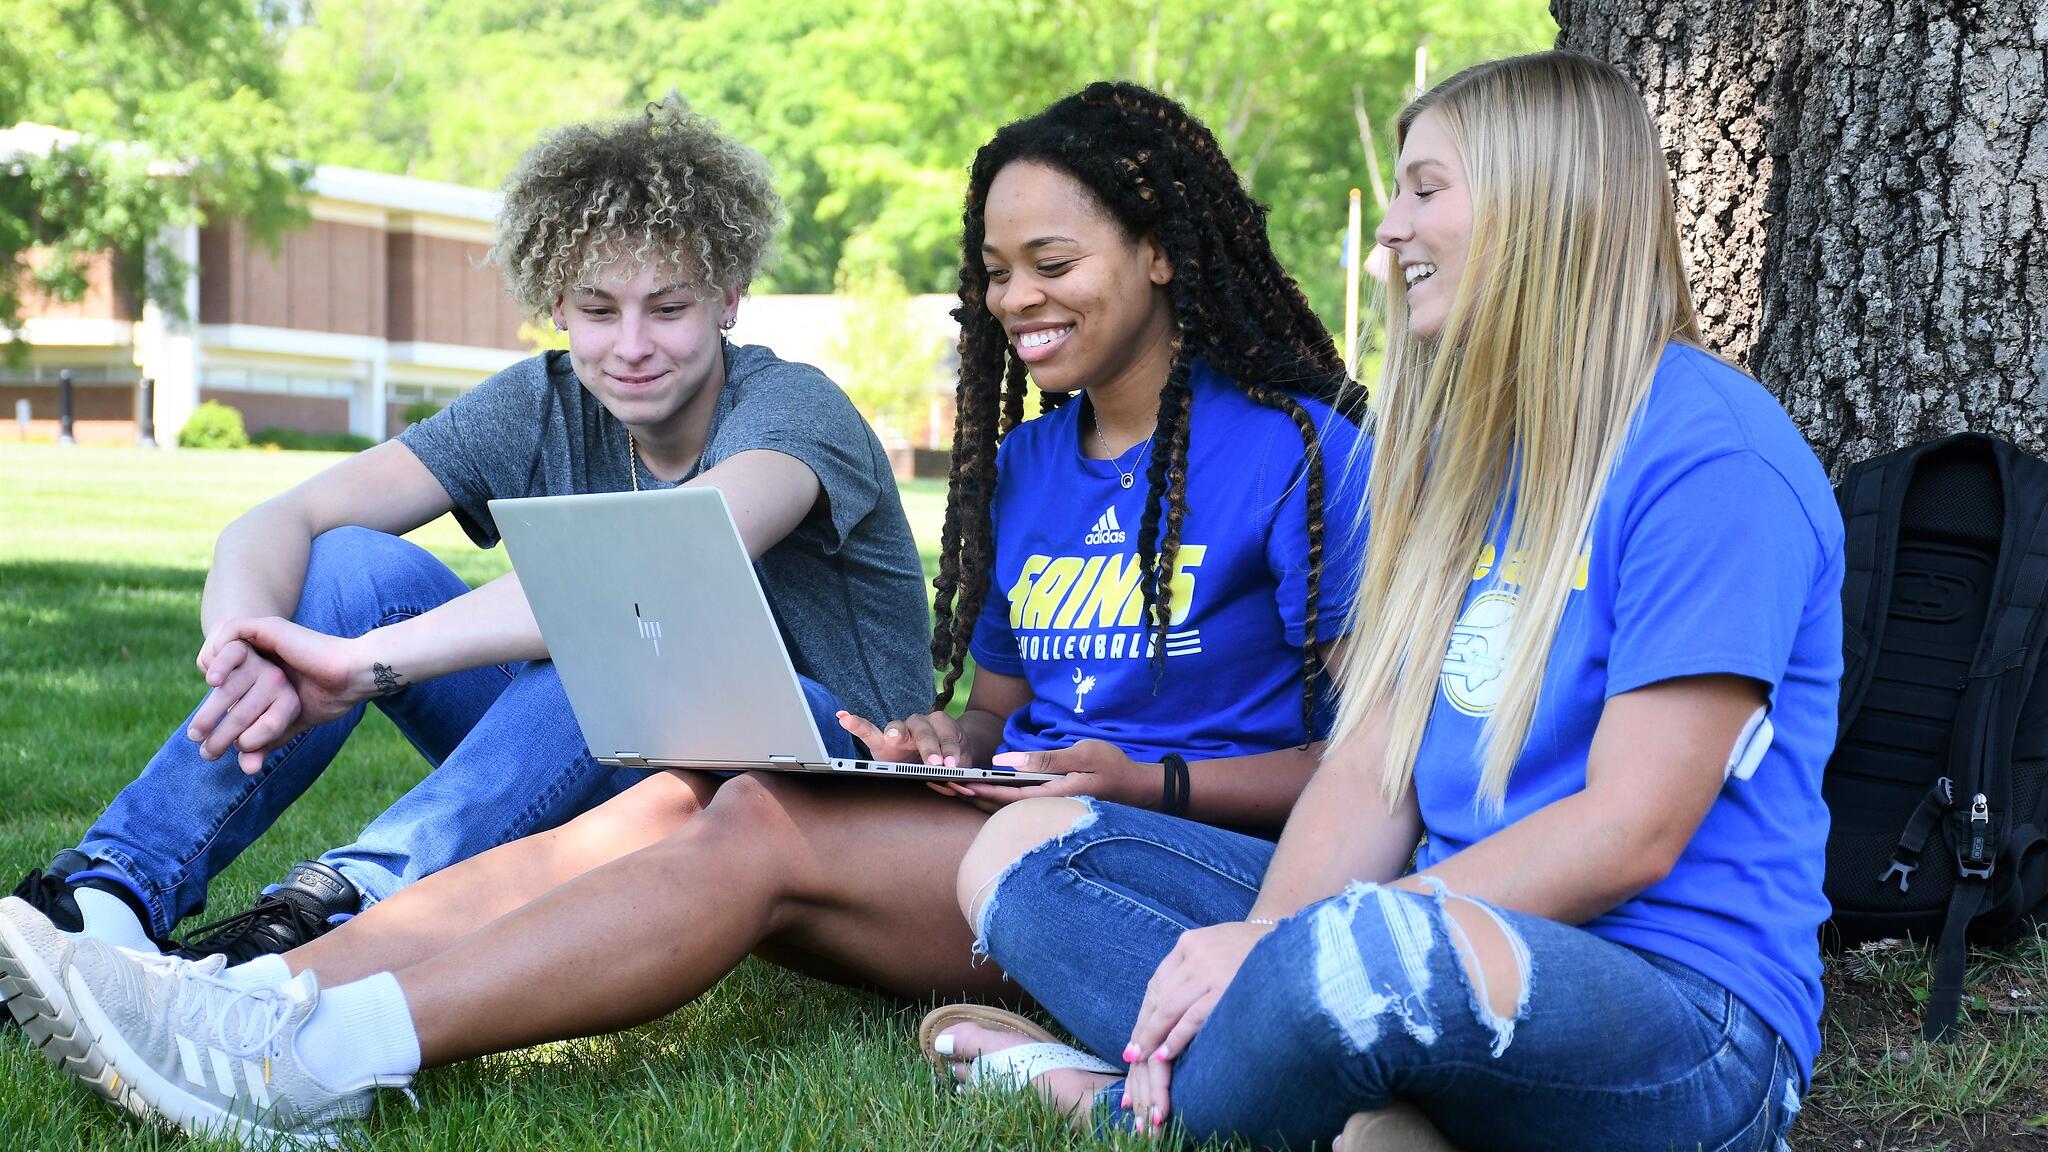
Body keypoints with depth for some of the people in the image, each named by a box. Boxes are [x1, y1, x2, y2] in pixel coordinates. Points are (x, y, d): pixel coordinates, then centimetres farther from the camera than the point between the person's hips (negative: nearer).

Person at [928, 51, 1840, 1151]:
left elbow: (1629, 835, -18)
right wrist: (1263, 936, -14)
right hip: (1472, 935, 8)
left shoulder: (1709, 454, -12)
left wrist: (1283, 947, -22)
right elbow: (1374, 765, 7)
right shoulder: (1460, 452, 15)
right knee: (1027, 848, 5)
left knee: (1382, 947, -41)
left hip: (1695, 1029, -8)